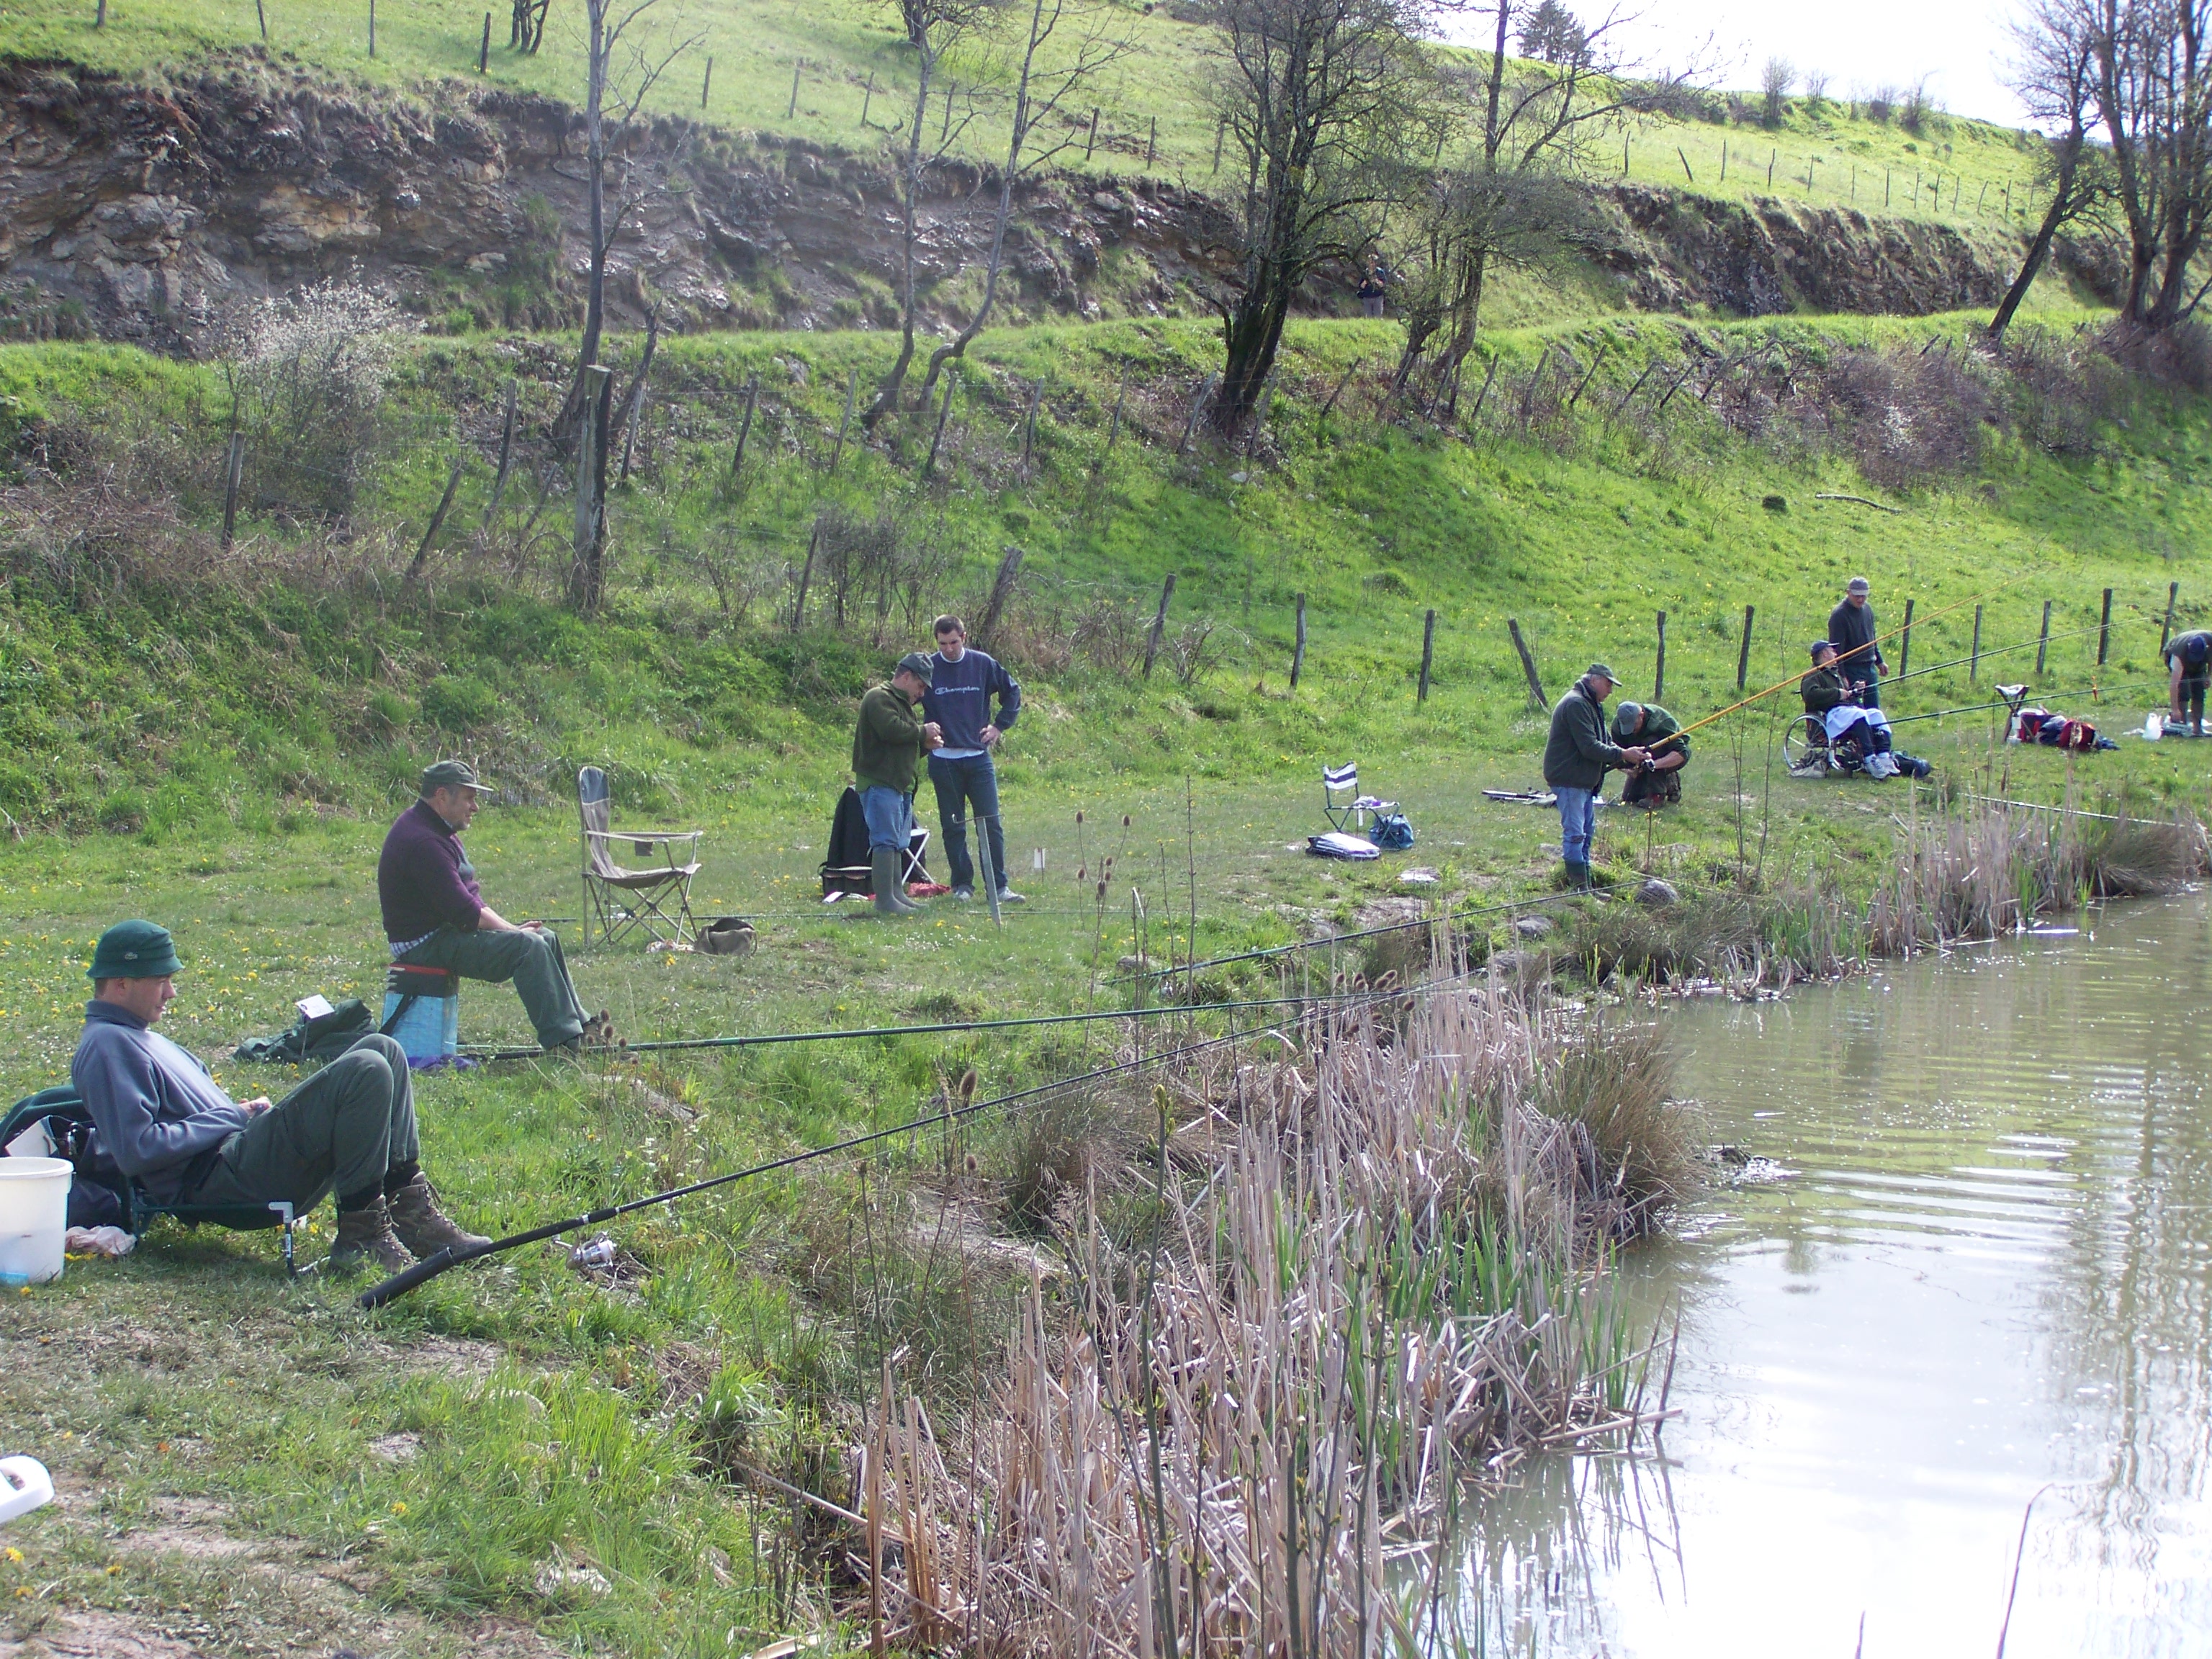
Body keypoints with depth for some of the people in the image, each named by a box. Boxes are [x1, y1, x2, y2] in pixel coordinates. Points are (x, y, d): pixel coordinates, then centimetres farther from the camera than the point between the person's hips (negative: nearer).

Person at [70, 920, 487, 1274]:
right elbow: (136, 1150, -21)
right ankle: (361, 1235, -21)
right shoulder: (107, 1047, -9)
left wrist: (238, 1110, 9)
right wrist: (230, 1117, -12)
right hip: (218, 1178, -11)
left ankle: (412, 1214, -4)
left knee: (383, 1051, 4)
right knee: (366, 1071, -23)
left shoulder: (137, 1036, 26)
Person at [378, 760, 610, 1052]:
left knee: (546, 938, 8)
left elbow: (469, 897, 18)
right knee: (528, 946, -23)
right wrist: (512, 931, -12)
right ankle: (564, 1040, -23)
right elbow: (463, 912, -23)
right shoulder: (420, 840, -21)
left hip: (448, 929, 11)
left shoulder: (438, 831, 15)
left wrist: (511, 928, 4)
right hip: (426, 943, -11)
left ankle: (580, 1024, 9)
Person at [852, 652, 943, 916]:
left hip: (900, 784, 11)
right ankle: (885, 900, -13)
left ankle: (896, 894, 17)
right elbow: (892, 730, -25)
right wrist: (923, 731, -12)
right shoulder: (879, 699, -10)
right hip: (879, 783, -11)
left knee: (898, 843, 12)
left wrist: (925, 743, 7)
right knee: (886, 842, -12)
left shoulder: (903, 703, 24)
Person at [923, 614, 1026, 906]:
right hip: (943, 760, -1)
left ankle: (1000, 885, 1)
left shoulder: (983, 664, 2)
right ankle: (962, 885, 12)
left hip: (978, 758, 1)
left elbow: (1012, 692, 16)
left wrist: (1000, 726, 8)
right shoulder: (928, 668, -2)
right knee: (953, 828, 5)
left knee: (991, 825, -2)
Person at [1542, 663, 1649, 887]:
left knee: (1587, 831, 16)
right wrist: (1624, 755, -19)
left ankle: (1585, 885, 23)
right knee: (1575, 834, -11)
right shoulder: (1576, 704, -17)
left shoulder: (1592, 705, 18)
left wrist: (1633, 758, 1)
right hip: (1569, 780, -11)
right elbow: (1590, 747, -23)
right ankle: (1580, 888, -12)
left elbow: (1605, 743, 17)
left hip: (1584, 781, 11)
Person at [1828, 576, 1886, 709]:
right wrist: (1841, 676, -21)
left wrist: (1880, 661, 24)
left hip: (1870, 668, 8)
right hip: (1852, 669, -8)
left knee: (1874, 710, 11)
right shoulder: (1839, 615, -16)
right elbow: (1836, 649, -18)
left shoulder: (1867, 609, 9)